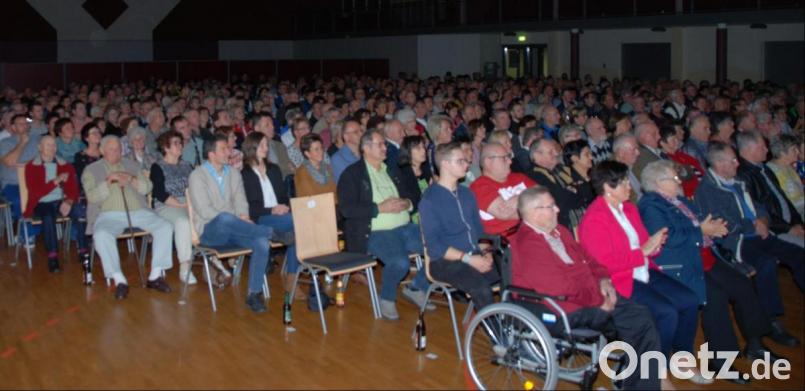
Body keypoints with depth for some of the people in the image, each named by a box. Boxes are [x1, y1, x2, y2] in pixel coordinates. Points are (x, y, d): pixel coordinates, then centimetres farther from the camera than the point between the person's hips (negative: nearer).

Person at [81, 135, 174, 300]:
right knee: (101, 235, -36)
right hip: (109, 214, -3)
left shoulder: (132, 165, 23)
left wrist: (131, 180, -6)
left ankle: (155, 276, -16)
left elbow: (147, 188, 12)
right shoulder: (91, 170, 14)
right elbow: (92, 197, -1)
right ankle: (119, 280, -27)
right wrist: (109, 181, -13)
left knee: (165, 227, -21)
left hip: (138, 212, 3)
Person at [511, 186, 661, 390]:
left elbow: (586, 257, 23)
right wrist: (598, 299, -13)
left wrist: (602, 279, 2)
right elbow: (560, 288, -22)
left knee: (641, 317, -8)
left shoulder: (558, 231, 15)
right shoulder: (526, 245, -17)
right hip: (562, 310, -9)